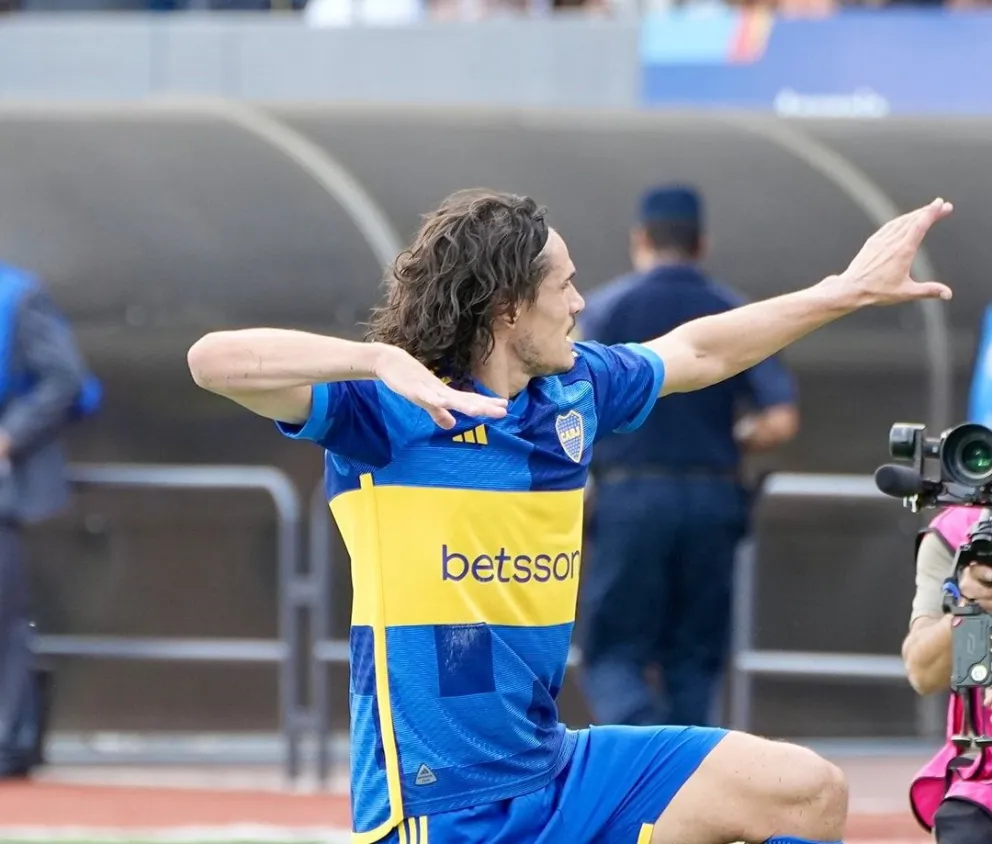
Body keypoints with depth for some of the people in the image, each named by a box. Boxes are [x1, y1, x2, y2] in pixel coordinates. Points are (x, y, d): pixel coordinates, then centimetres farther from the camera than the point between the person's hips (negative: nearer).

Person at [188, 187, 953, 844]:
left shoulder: (574, 391, 10)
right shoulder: (386, 407, -12)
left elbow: (697, 353, 29)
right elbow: (214, 359, -25)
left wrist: (850, 290, 33)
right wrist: (380, 361, -37)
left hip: (558, 774, 8)